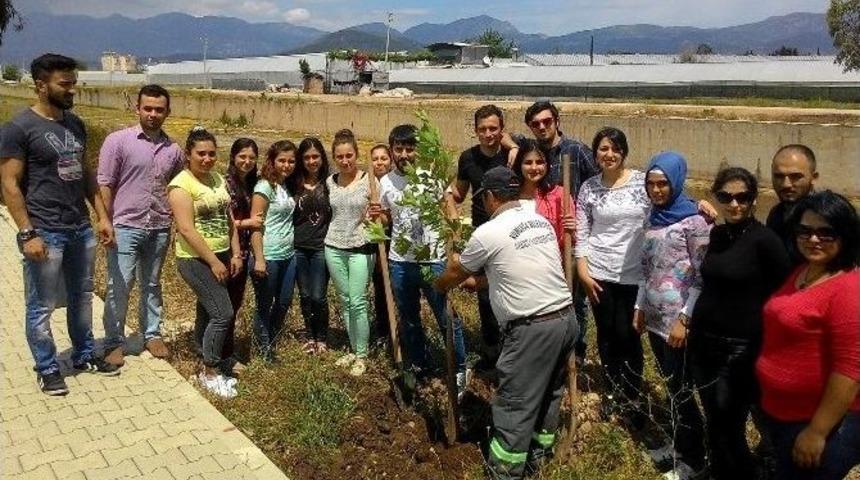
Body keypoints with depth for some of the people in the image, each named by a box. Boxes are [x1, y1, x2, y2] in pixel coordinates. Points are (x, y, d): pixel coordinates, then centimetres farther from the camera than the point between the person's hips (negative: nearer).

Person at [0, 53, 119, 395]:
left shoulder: (75, 124, 7)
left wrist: (102, 216, 9)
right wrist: (28, 233, -18)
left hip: (81, 229, 7)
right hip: (45, 234, -7)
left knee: (81, 297, 18)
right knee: (42, 306, 7)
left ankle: (84, 355, 33)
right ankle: (47, 369, 22)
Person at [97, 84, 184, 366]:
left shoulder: (173, 149, 5)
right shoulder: (118, 141, -6)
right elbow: (104, 185, -7)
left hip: (160, 229, 4)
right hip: (126, 227, -4)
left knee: (152, 285, 16)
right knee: (119, 286, 0)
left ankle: (152, 334, 29)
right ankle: (114, 342, 13)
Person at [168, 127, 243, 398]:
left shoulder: (218, 179, 9)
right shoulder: (181, 185, -13)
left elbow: (228, 219, 13)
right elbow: (187, 229, -19)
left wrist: (235, 254, 7)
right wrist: (213, 261, -19)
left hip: (221, 257, 7)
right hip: (196, 260, -7)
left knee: (207, 312, 15)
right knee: (223, 313, -10)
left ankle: (208, 368, 25)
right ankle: (210, 373, 5)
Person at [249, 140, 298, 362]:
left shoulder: (289, 186, 8)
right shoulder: (265, 186, -12)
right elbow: (255, 224, -15)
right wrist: (258, 259, -19)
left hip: (289, 255, 7)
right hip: (269, 257, -7)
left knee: (284, 302, 17)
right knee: (265, 305, 9)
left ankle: (272, 342, 37)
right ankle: (264, 350, 26)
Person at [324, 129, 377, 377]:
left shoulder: (369, 180, -8)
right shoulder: (330, 182, 4)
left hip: (361, 248, -4)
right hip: (334, 248, 4)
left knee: (357, 302, -5)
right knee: (344, 301, 11)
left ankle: (361, 355, 9)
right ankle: (353, 349, 24)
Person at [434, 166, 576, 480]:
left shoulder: (488, 233, -10)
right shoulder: (541, 221, 12)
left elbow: (455, 273, 7)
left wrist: (438, 284, 29)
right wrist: (477, 280, 34)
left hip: (532, 328, -8)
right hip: (566, 317, 9)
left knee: (513, 406, 2)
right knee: (549, 391, 23)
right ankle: (538, 454, 39)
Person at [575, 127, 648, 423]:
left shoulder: (643, 181, -4)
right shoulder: (589, 187, 1)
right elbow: (581, 233, 2)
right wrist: (583, 271, -3)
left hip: (634, 273, -2)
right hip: (599, 272, 2)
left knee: (628, 335, 4)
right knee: (606, 334, 13)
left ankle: (633, 396, 24)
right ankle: (615, 390, 33)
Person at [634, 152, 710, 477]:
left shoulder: (694, 221, -13)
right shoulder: (653, 217, 9)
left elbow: (702, 276, -15)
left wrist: (684, 319, -18)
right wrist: (639, 307, 15)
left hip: (678, 320, -7)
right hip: (655, 317, 7)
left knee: (680, 389, 3)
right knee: (669, 384, 18)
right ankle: (675, 442, 33)